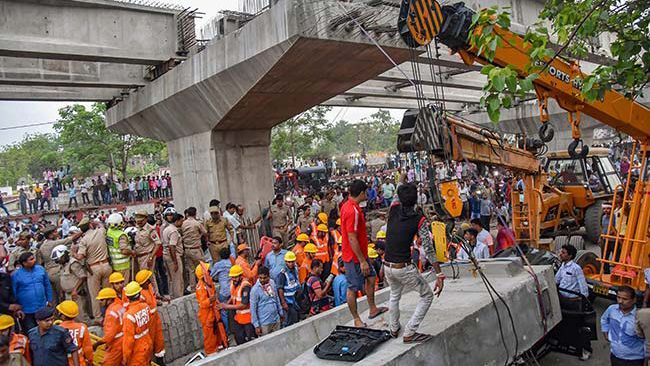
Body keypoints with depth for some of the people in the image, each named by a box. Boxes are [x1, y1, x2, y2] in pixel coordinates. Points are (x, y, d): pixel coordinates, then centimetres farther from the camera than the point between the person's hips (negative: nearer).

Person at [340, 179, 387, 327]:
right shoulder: (352, 211, -26)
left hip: (360, 254, 10)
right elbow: (352, 239, -26)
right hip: (354, 257, -10)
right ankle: (356, 320, 16)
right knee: (353, 288, 3)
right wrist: (362, 261, -22)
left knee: (370, 278, 21)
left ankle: (372, 309, 36)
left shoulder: (348, 206, 6)